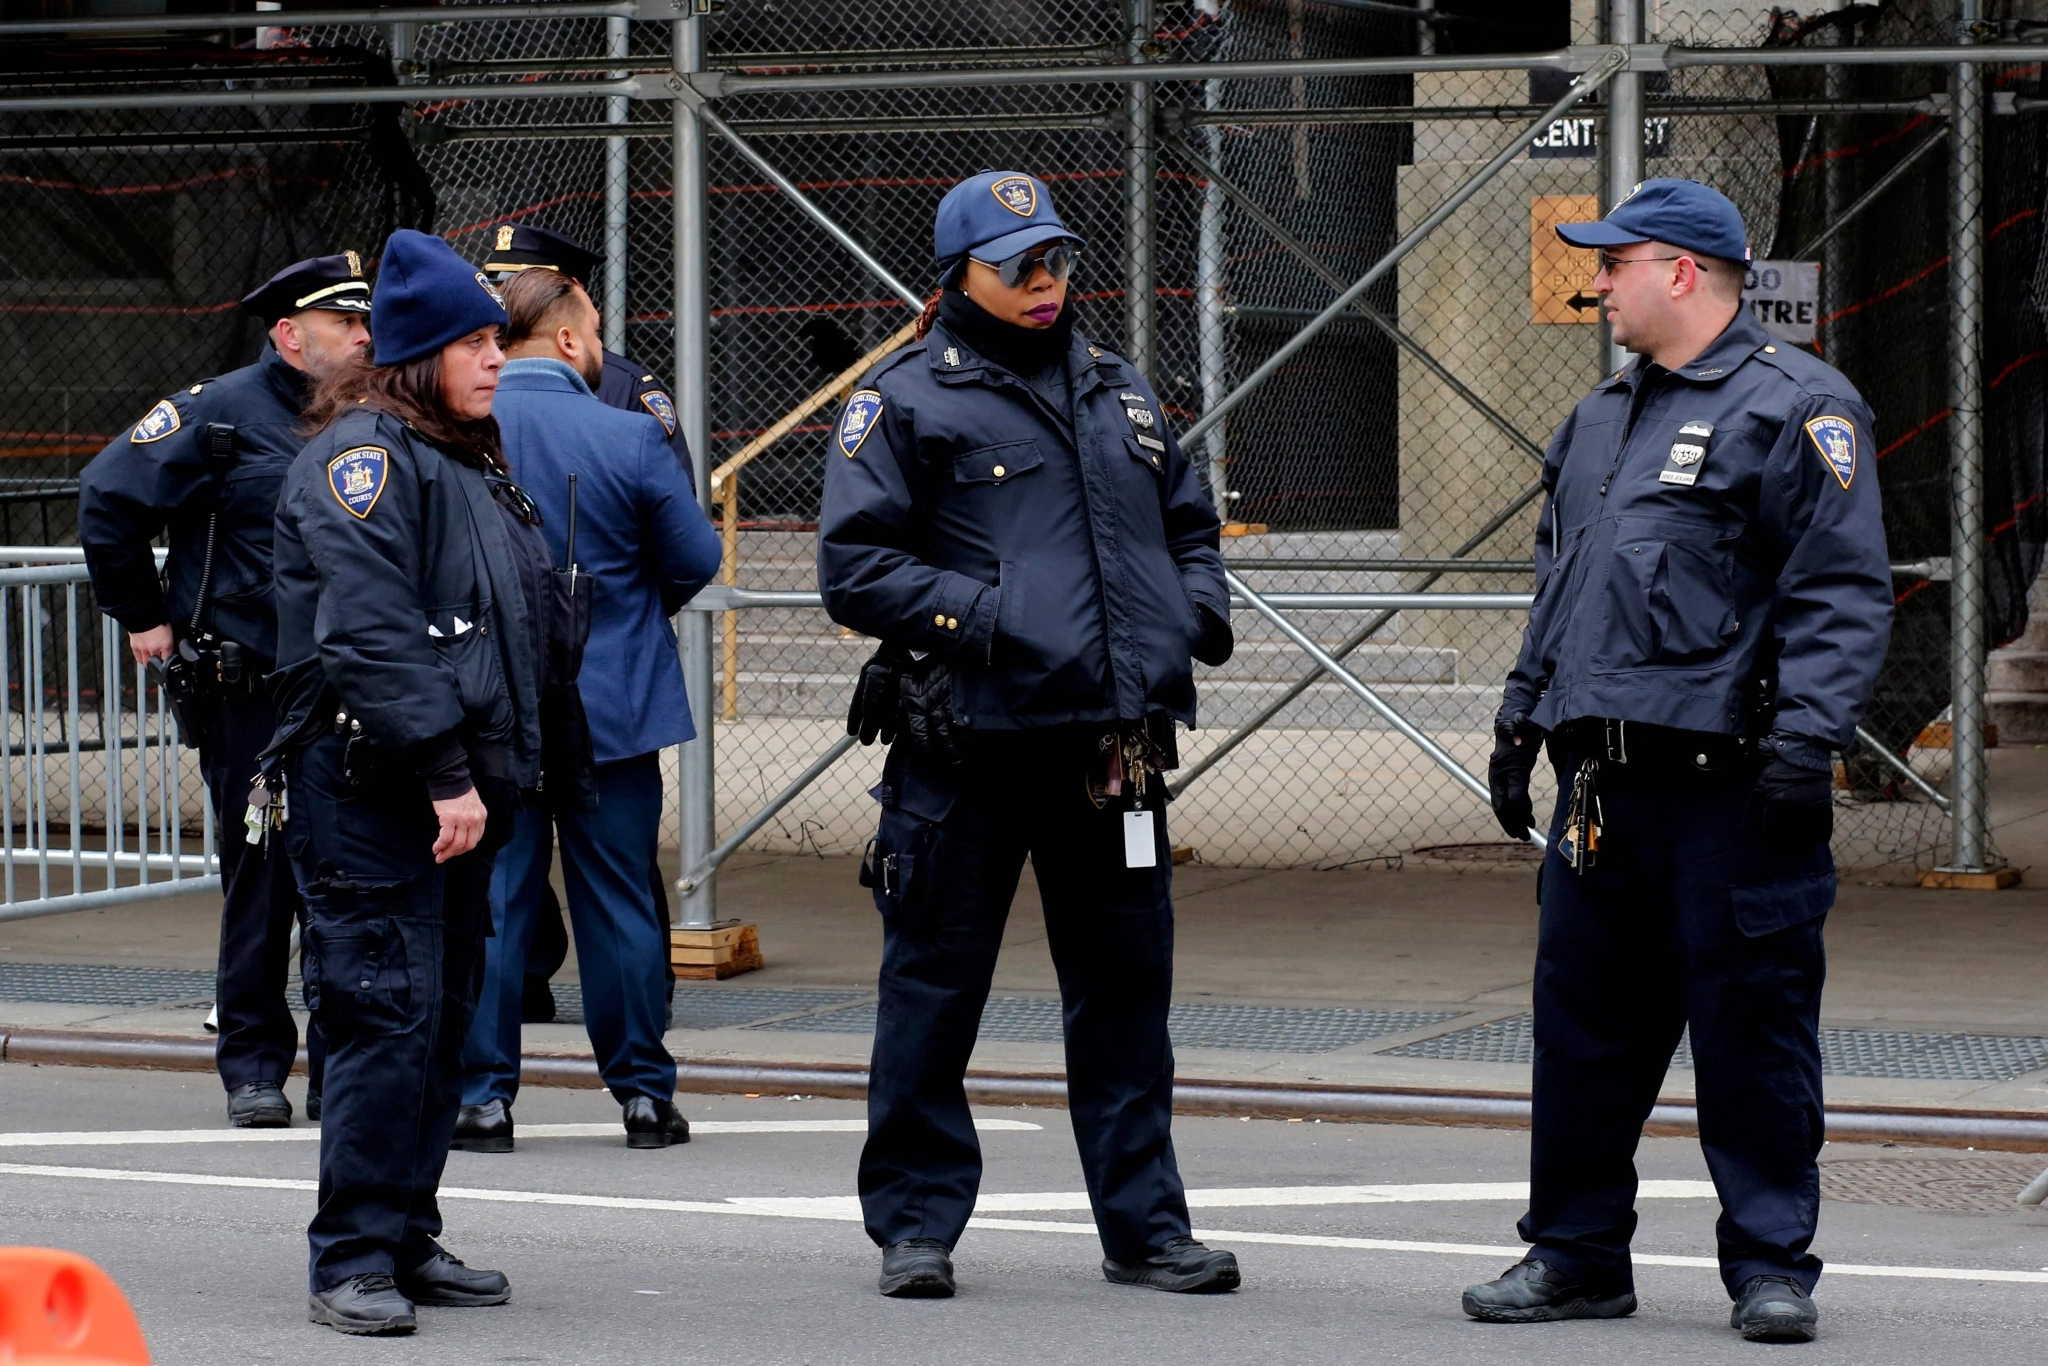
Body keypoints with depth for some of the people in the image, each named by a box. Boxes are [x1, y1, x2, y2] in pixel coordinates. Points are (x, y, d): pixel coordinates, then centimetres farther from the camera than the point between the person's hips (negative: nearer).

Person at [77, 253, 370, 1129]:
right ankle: (253, 1067, 10)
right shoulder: (222, 414, -4)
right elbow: (108, 498, -3)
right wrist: (143, 616, -1)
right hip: (250, 695, -4)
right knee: (260, 881, -1)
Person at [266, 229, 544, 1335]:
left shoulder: (471, 459, 19)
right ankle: (352, 1261, -7)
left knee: (445, 1016, 11)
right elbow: (373, 634, -21)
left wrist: (500, 771, 17)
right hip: (371, 786, -9)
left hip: (460, 790, 9)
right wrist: (443, 774, -24)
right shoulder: (364, 454, -11)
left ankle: (408, 1240, 18)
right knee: (387, 1015, -11)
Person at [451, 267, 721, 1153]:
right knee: (619, 902, 7)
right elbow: (695, 560, -4)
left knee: (491, 900, 6)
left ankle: (483, 1095, 6)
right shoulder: (630, 438, -11)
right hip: (614, 706, -1)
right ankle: (644, 1092, 12)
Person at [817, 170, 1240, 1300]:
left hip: (1114, 743, 5)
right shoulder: (907, 399, -2)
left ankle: (1143, 1224, 17)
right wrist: (983, 617, -17)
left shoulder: (1117, 391, 18)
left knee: (1126, 985, 9)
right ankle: (916, 1225, 12)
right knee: (934, 989, 1)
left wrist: (1200, 608, 8)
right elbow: (853, 565, -8)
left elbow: (1187, 521, 29)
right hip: (968, 748, -5)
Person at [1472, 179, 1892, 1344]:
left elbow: (1843, 595, -12)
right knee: (1584, 1025, 10)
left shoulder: (1795, 408, -6)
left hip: (1730, 786, -7)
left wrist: (1806, 741, -20)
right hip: (1604, 785, 7)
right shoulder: (1602, 418, 20)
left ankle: (1772, 1265, 6)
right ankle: (1577, 1254, 19)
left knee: (1753, 1024, -2)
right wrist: (1521, 722, 23)